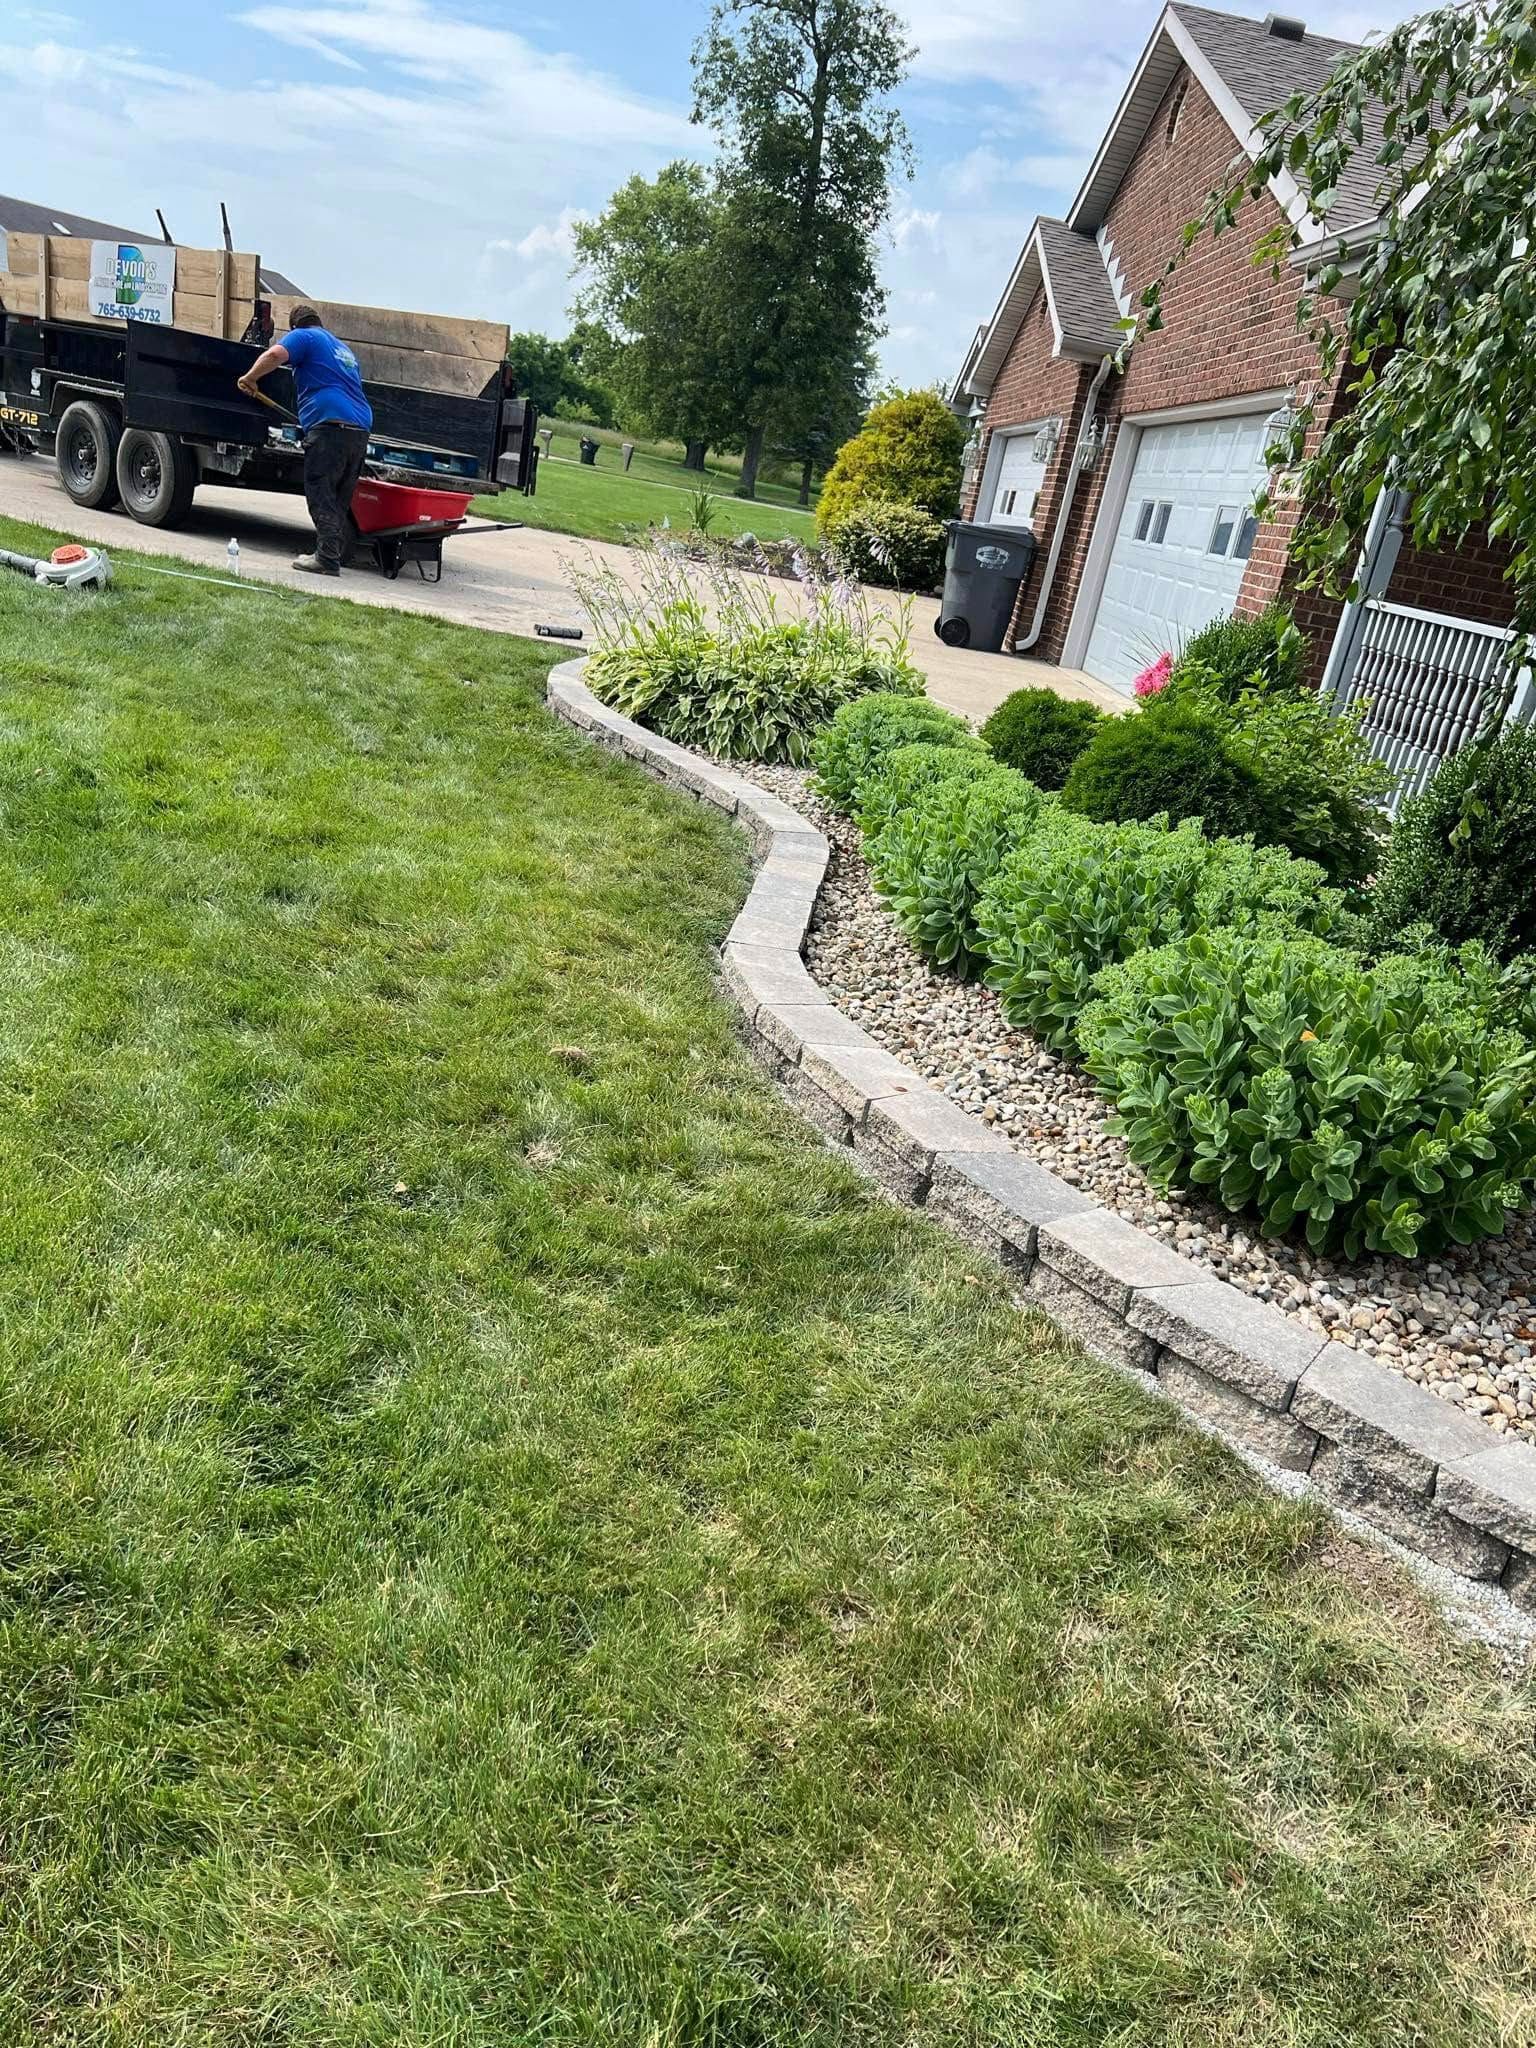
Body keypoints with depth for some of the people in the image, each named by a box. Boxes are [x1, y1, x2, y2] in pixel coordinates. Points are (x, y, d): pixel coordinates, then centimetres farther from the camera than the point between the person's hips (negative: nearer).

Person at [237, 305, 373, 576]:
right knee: (341, 499, 10)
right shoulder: (342, 347, 32)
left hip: (330, 424, -7)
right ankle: (332, 554, 10)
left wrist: (250, 378, 0)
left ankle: (327, 558, -14)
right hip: (361, 427, 7)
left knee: (321, 495, -8)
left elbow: (275, 354, -13)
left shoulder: (303, 336, 7)